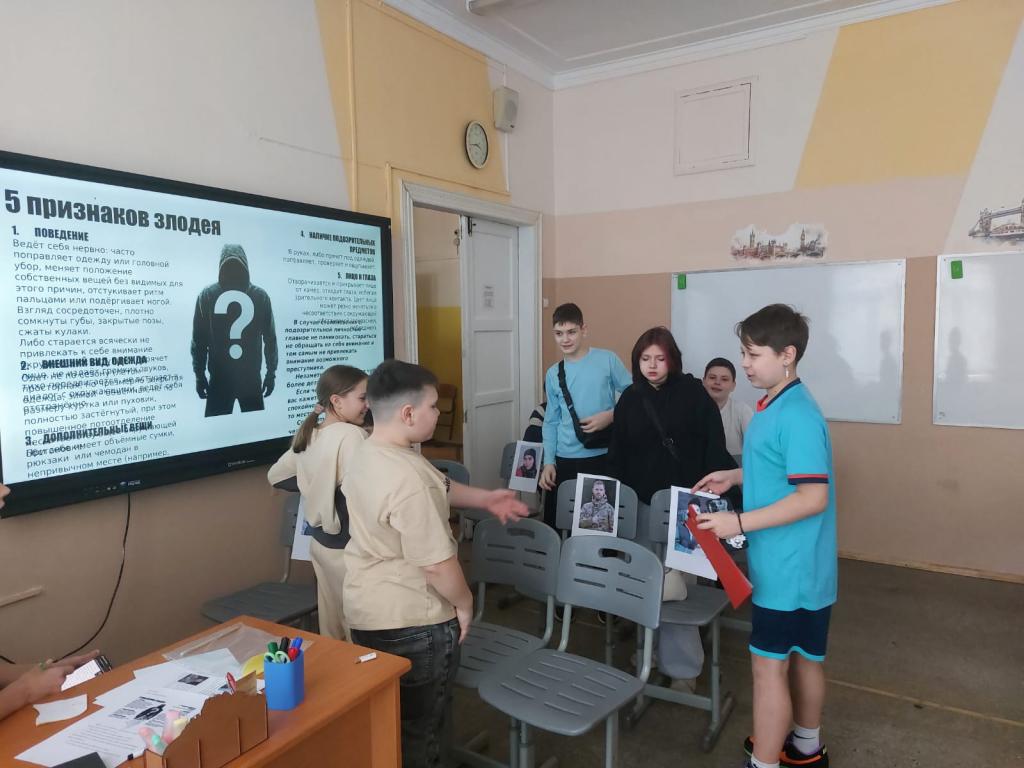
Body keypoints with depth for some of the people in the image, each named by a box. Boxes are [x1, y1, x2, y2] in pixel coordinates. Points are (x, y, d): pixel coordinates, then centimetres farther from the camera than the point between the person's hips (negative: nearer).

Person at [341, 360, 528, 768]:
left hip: (367, 610, 9)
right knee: (418, 726, 14)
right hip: (411, 622, -9)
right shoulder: (407, 478, -32)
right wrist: (464, 602, -10)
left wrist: (486, 498, 16)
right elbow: (437, 564, -27)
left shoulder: (366, 454, 0)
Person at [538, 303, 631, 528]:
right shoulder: (553, 374, 8)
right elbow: (551, 422, 10)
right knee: (555, 522, 6)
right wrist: (549, 462, 3)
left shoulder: (607, 360, -3)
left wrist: (611, 416, -16)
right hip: (565, 461, 3)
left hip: (603, 457, -3)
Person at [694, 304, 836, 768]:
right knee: (804, 657, 23)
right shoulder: (774, 405, 6)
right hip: (794, 564, 10)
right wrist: (736, 476, 12)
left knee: (769, 665, 1)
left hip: (789, 568, -10)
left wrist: (739, 522, -27)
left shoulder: (797, 417, -23)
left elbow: (813, 497, -26)